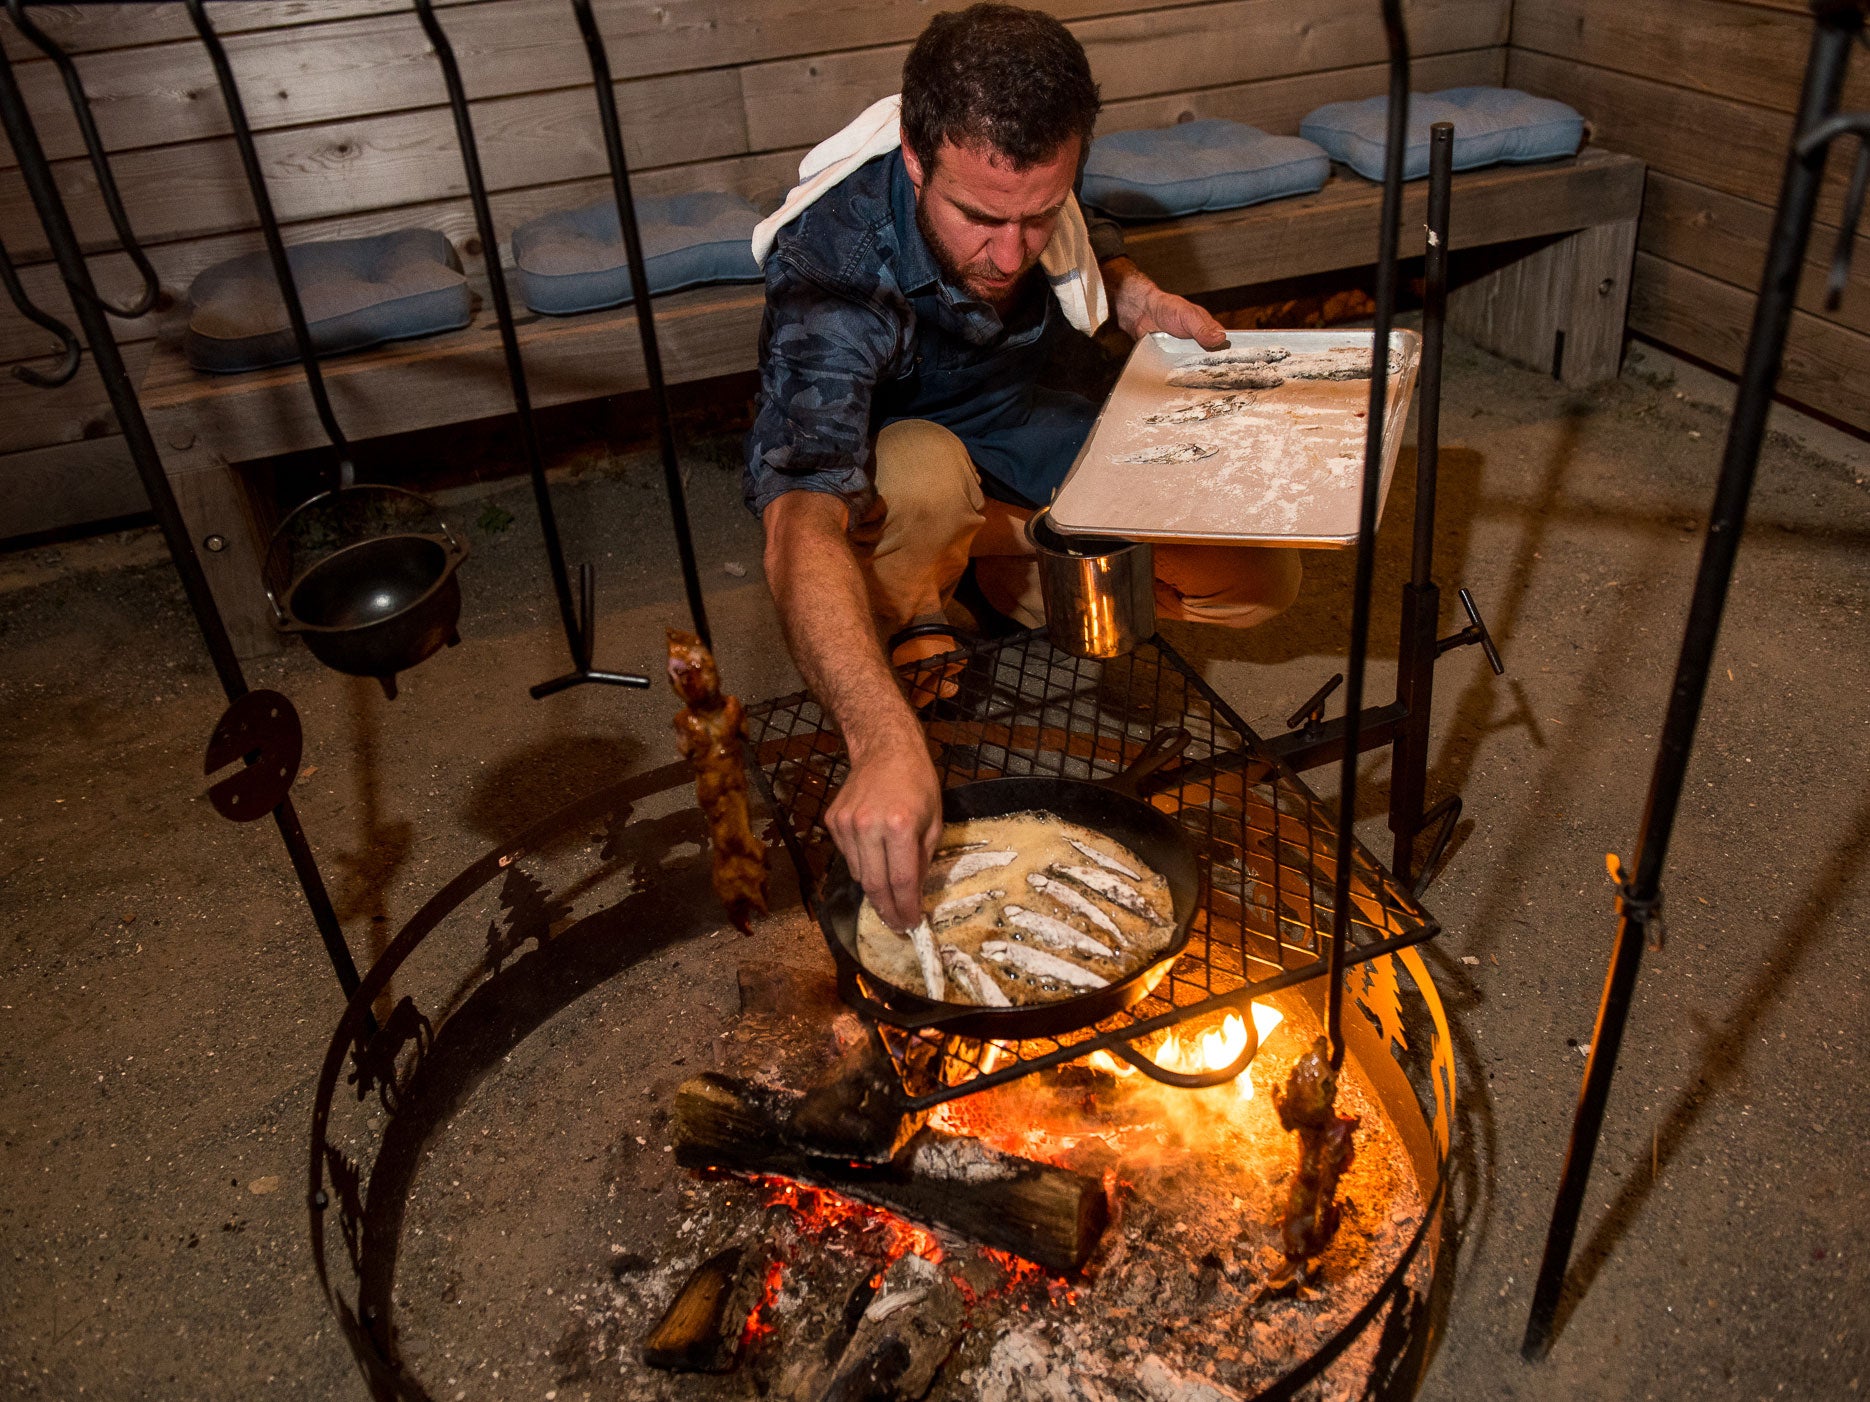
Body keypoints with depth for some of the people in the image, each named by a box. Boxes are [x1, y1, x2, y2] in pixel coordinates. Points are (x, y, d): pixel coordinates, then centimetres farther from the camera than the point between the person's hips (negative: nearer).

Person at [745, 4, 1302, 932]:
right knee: (924, 474, -42)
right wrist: (887, 742, -64)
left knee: (1262, 577, -9)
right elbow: (801, 528, -50)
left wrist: (1140, 298, -12)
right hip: (862, 466, -5)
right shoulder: (831, 263, -36)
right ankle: (912, 625, -11)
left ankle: (996, 570, 6)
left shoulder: (1034, 175, -19)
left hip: (1020, 425, 5)